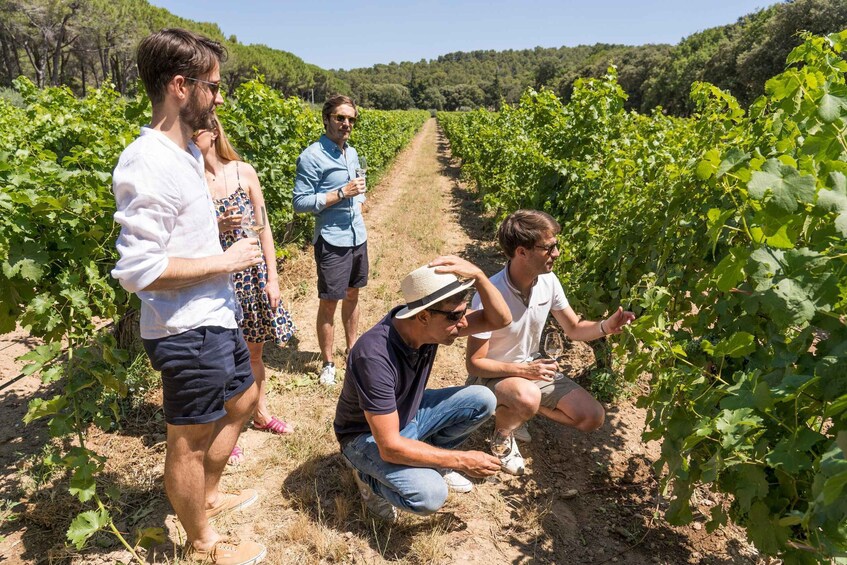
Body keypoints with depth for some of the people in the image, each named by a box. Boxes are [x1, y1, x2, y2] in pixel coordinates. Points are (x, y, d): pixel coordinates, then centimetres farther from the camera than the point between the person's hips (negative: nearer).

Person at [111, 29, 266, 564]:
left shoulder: (188, 153, 7)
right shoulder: (147, 164, -22)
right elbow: (138, 270, -25)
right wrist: (225, 261, -18)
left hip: (218, 318, 10)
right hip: (188, 331, -10)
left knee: (242, 399, 27)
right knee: (190, 441, 10)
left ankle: (209, 494, 50)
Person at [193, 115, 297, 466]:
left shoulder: (244, 172, -3)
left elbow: (263, 227, 0)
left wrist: (272, 277, -2)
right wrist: (218, 226, -23)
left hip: (252, 274, 3)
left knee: (254, 350, 18)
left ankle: (261, 413, 41)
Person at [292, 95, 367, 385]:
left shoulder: (352, 153, 11)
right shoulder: (312, 156, -12)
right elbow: (300, 202, -16)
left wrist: (359, 204, 5)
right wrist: (342, 193, -20)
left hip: (358, 236, 7)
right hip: (332, 241, -7)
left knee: (352, 296, 18)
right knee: (329, 303, 1)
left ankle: (353, 349, 34)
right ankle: (327, 363, 17)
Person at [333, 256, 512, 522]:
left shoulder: (427, 325, -18)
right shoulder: (375, 357, -38)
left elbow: (499, 319, -15)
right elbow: (390, 447, -35)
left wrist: (477, 275, -33)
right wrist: (462, 461, -28)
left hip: (408, 414, 7)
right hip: (369, 436, -7)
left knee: (482, 400, -7)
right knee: (430, 494, -30)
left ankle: (429, 461, 13)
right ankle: (370, 478, 2)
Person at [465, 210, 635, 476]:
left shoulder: (549, 282, -11)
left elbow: (574, 328, 3)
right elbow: (474, 363, -22)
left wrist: (605, 326, -17)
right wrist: (522, 369, -31)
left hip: (532, 367, 7)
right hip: (492, 374, -6)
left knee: (593, 417, -2)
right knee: (528, 397, -40)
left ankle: (515, 411, 14)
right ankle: (502, 434, -4)